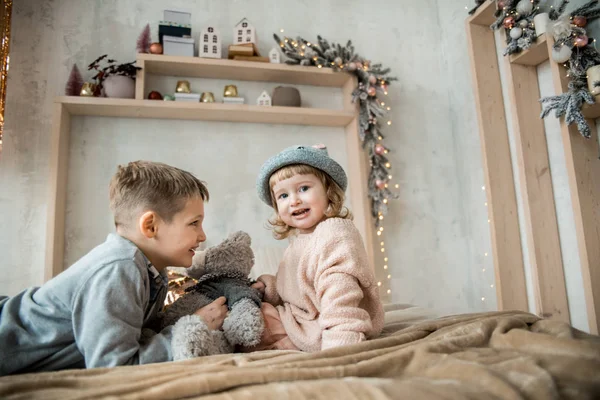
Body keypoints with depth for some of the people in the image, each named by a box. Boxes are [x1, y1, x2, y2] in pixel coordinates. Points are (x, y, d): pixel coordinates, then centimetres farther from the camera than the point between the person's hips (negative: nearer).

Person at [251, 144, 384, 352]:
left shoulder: (334, 234, -20)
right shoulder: (299, 240, 13)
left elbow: (340, 294, -30)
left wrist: (337, 346, -37)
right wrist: (272, 287, -1)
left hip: (323, 331, -10)